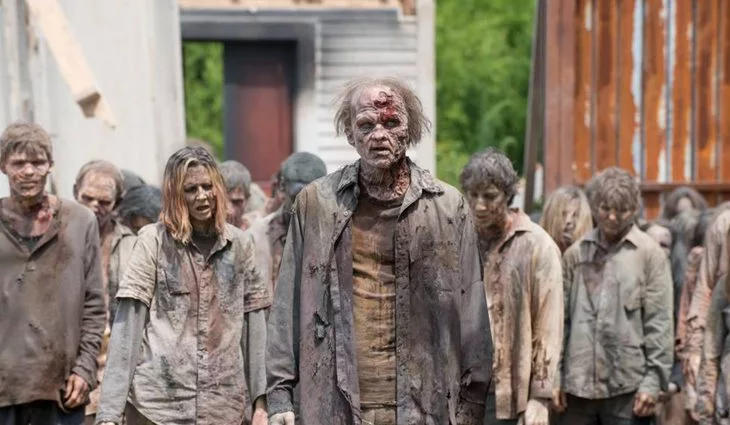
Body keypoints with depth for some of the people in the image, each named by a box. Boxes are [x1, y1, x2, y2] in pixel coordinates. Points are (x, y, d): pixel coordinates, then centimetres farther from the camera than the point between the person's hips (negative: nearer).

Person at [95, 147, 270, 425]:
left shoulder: (239, 245, 8)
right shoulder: (153, 241, 0)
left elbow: (253, 324, 8)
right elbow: (128, 325, -4)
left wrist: (260, 401, 2)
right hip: (159, 402, -2)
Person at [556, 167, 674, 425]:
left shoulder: (650, 254, -1)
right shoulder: (575, 254, 8)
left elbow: (660, 325, -3)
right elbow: (560, 319, 10)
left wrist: (653, 382, -8)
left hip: (628, 387, -3)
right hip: (578, 385, 3)